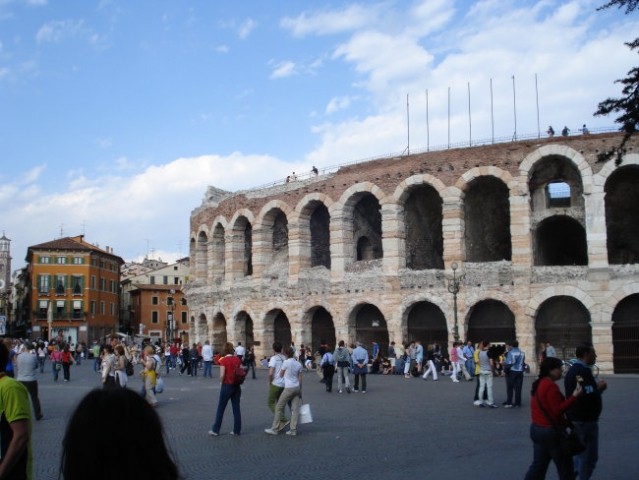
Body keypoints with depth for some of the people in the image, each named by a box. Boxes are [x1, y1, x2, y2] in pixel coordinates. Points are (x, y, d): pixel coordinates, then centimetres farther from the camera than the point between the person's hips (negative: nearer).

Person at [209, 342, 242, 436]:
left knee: (221, 408, 7)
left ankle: (215, 430, 13)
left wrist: (221, 382, 0)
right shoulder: (237, 359, 2)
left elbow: (222, 375, -16)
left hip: (227, 386, -4)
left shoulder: (224, 360, -12)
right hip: (237, 386, 4)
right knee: (236, 408, 10)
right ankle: (237, 430, 13)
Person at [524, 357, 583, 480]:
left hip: (536, 428, 9)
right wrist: (574, 396, -28)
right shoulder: (551, 386, -19)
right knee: (565, 469, 4)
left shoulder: (539, 384, 10)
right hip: (551, 431, -9)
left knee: (538, 466, 14)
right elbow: (558, 410, -24)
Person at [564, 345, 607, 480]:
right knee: (589, 455, 2)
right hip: (585, 419, -10)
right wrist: (599, 388, -12)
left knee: (581, 451, 23)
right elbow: (588, 395, -30)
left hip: (576, 417, 10)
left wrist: (596, 387, 6)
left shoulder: (573, 369, 12)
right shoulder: (583, 371, -22)